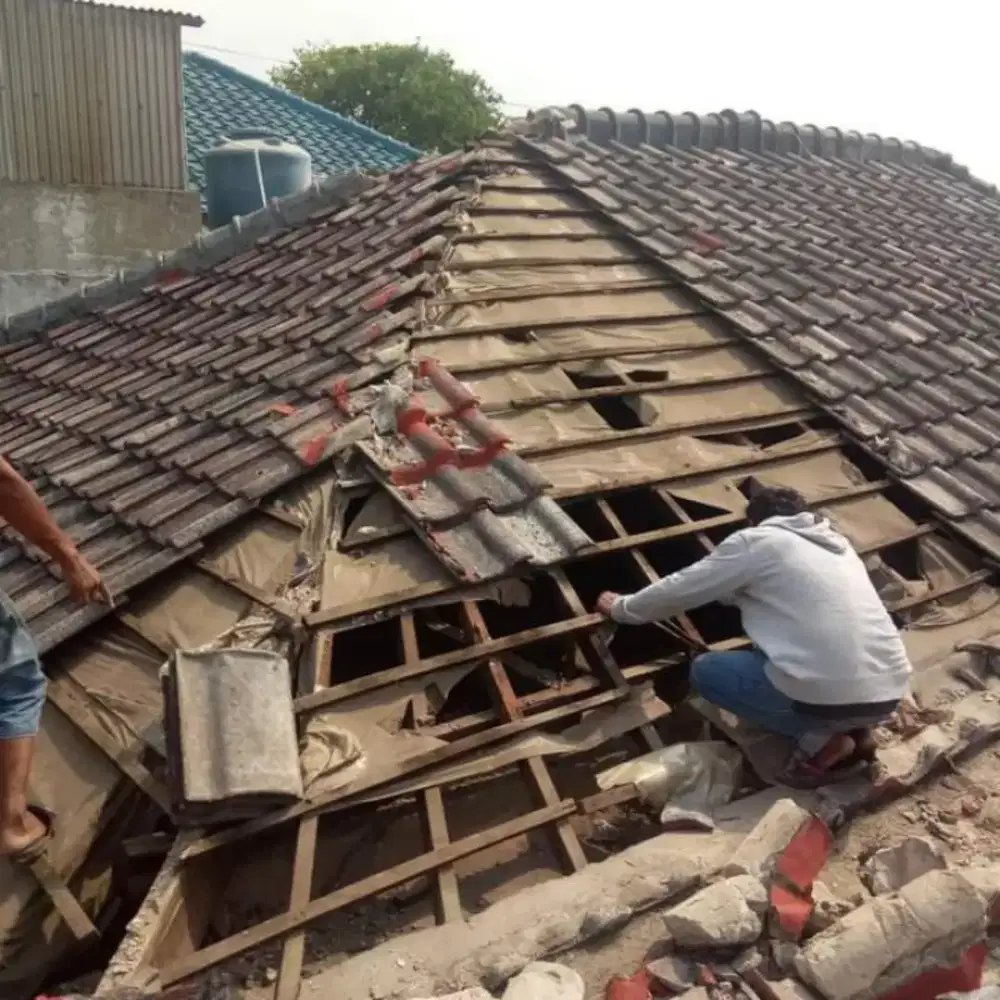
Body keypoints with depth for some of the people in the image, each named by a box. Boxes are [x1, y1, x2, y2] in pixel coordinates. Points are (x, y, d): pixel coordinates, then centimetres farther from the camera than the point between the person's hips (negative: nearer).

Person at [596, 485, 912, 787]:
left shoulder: (754, 541, 4)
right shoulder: (837, 543, 23)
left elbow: (678, 590, 12)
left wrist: (621, 608, 30)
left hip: (830, 695, -7)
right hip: (889, 692, 8)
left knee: (706, 671, 13)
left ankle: (820, 740, 3)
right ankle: (855, 730, 13)